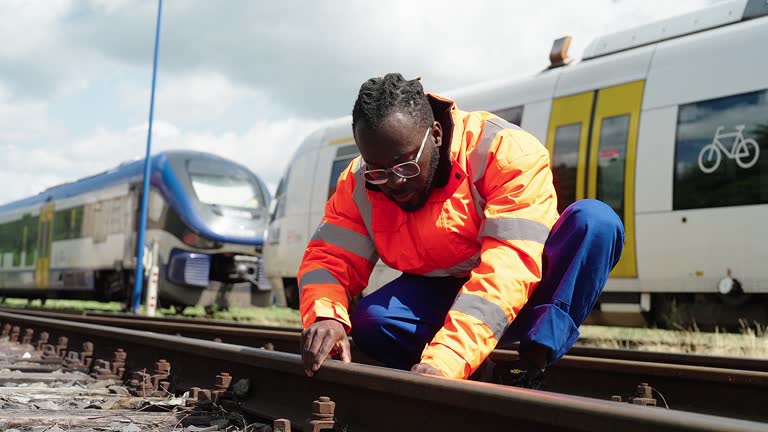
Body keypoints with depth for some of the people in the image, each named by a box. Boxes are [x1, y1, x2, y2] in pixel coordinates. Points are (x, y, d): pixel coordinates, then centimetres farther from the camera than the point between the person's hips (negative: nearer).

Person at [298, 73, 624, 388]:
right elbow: (330, 258, -12)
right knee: (369, 321, -27)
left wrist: (447, 359, -48)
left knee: (594, 220, -30)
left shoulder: (507, 151, -26)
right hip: (440, 296, 3)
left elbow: (510, 263, -37)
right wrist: (325, 316, -38)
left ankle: (532, 369, -34)